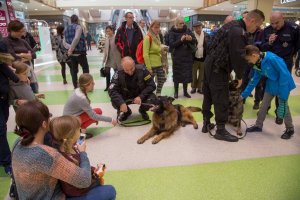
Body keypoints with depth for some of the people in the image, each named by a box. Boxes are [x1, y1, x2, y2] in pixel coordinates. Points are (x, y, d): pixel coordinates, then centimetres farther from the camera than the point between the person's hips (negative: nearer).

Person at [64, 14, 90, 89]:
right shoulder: (78, 27, -5)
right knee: (85, 68, 6)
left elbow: (64, 42, 6)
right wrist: (71, 49, -18)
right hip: (80, 52, -6)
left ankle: (75, 87, 12)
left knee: (74, 70, 8)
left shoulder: (66, 29, 16)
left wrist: (70, 48, -9)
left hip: (72, 53, 6)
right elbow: (76, 38, -21)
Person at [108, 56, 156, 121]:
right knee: (115, 102, -27)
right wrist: (121, 103, -39)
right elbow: (112, 90, -25)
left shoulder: (142, 70, -21)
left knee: (153, 98, -29)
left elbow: (152, 85, -18)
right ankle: (126, 112, 10)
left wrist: (141, 96, -30)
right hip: (126, 97, 1)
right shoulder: (119, 74, -20)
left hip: (141, 96, 0)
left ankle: (142, 110, 8)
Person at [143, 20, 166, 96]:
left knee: (162, 79, 14)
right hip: (152, 65, -9)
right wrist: (148, 67, -21)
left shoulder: (157, 37, 13)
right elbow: (145, 54, -19)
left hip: (159, 64, 9)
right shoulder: (148, 37, -14)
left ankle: (158, 95, 29)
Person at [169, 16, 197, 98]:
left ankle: (185, 92, 21)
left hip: (187, 56, 3)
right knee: (177, 75, 4)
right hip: (177, 57, -2)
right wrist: (181, 40, -25)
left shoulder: (187, 30, 5)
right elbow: (171, 44, -12)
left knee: (187, 74, 7)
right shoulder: (172, 32, -2)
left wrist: (191, 39, -21)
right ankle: (176, 92, 18)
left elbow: (195, 41, 1)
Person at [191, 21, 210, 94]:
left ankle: (200, 88, 21)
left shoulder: (206, 35, 2)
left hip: (203, 58, 2)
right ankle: (193, 87, 23)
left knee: (201, 74, 9)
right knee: (194, 74, 10)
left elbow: (208, 46, 2)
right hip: (194, 58, -1)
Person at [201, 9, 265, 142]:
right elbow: (238, 57, -18)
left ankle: (206, 124, 28)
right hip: (217, 69, -10)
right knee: (221, 100, -1)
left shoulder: (232, 25, 14)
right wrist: (239, 76, -3)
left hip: (209, 64, 10)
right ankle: (220, 131, 10)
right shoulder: (239, 33, -17)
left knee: (208, 96, 16)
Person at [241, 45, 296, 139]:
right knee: (264, 105, 10)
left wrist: (283, 93, -24)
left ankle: (290, 129, 25)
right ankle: (258, 125, 25)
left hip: (283, 84, -7)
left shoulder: (272, 58, -28)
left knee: (284, 106, 3)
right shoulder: (258, 65, -3)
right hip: (271, 85, 7)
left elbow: (284, 74, -26)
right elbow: (254, 81, 5)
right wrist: (244, 94, 5)